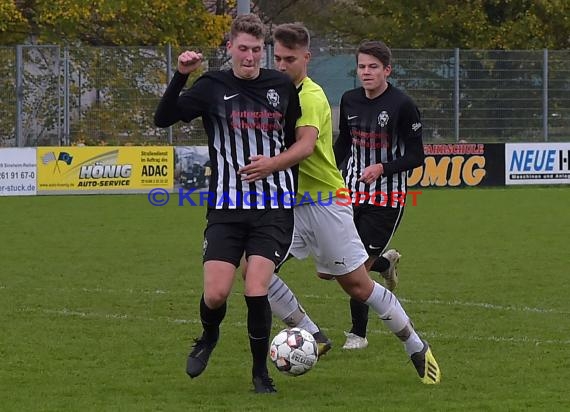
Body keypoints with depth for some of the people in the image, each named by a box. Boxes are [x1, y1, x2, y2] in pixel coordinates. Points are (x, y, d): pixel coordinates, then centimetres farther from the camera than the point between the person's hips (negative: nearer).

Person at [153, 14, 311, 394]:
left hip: (274, 208, 0)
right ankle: (209, 337, 27)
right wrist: (181, 76, -20)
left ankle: (261, 372, 6)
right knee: (215, 294, -8)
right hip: (226, 208, 0)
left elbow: (299, 141, 17)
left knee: (256, 290, -12)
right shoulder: (213, 87, 0)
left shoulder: (283, 86, 4)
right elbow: (163, 119, -10)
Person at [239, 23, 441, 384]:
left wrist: (274, 164, -50)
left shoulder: (311, 96, -16)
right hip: (290, 202, 7)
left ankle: (417, 348, 14)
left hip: (324, 201, -7)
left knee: (357, 285, -2)